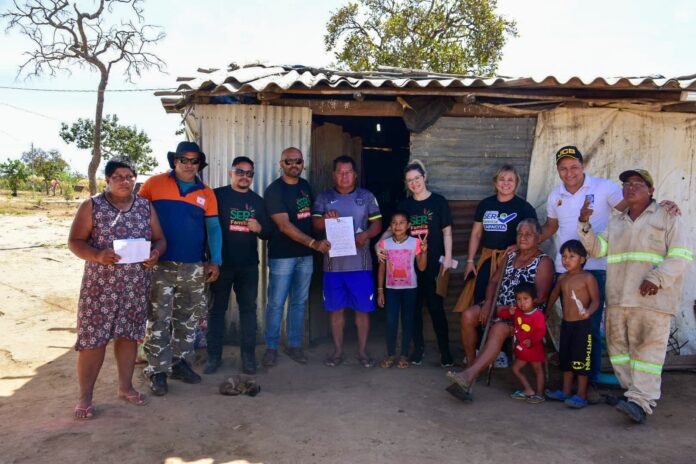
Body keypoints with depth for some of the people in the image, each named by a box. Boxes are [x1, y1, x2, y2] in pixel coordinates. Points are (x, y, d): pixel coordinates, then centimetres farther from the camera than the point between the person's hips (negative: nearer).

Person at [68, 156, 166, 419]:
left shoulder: (146, 207, 8)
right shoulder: (92, 207, -1)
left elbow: (160, 239, 10)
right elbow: (75, 242, -4)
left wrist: (155, 253, -12)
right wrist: (98, 256, -23)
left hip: (136, 286, 3)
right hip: (100, 285, -3)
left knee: (129, 334, 12)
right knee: (92, 338, -1)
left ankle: (125, 386, 27)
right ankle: (85, 397, 12)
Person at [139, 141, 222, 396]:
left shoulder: (206, 193, 7)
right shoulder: (154, 183, 0)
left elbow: (213, 228, 7)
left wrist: (215, 261, -2)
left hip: (194, 267, 4)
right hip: (160, 265, -3)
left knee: (188, 318, 13)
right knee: (159, 319, 1)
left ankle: (178, 361, 28)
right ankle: (157, 370, 13)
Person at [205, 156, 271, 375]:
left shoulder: (257, 201, 11)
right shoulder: (217, 195, -1)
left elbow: (268, 232, 12)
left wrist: (259, 228, -11)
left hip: (248, 265, 3)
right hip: (221, 263, -3)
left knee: (248, 309, 6)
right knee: (217, 309, 5)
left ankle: (248, 356, 14)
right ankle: (214, 356, 15)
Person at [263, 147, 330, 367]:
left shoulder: (305, 186, 9)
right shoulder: (274, 190, -11)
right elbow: (284, 226, -20)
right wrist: (314, 243, -26)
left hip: (305, 254, 6)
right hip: (282, 255, -6)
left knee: (299, 302, 11)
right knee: (276, 303, 1)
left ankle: (294, 345, 23)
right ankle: (271, 347, 15)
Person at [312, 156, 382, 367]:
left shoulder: (366, 197, 5)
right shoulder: (324, 197, 6)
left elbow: (377, 224, 2)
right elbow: (315, 225, 0)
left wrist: (366, 234, -18)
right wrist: (325, 218, -21)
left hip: (360, 263, -1)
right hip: (333, 263, 1)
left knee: (363, 308, 4)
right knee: (336, 309, 8)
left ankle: (362, 351, 18)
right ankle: (338, 351, 21)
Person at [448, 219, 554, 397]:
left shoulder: (544, 262, -1)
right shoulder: (509, 256, 18)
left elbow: (540, 297, -11)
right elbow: (494, 281, 13)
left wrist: (512, 309, -17)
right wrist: (488, 303, -6)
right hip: (499, 305, 6)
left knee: (499, 329, -35)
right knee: (468, 316, -21)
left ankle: (470, 376, -44)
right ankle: (471, 365, -9)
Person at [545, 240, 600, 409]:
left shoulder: (587, 278, -10)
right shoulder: (562, 278, 9)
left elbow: (595, 300, -13)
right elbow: (554, 295, 22)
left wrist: (589, 311, -31)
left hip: (582, 325, -7)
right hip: (566, 324, 7)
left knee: (581, 360, -1)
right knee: (565, 358, 14)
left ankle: (581, 396, 9)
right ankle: (566, 391, 26)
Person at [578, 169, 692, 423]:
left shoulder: (667, 216, 4)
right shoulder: (616, 222, 22)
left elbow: (681, 256, -5)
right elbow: (596, 248, 11)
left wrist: (656, 278, -18)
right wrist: (585, 224, -4)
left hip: (651, 298, -6)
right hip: (617, 298, 6)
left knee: (647, 348, -9)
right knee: (618, 346, 8)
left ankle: (641, 401, -11)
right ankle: (632, 390, 21)